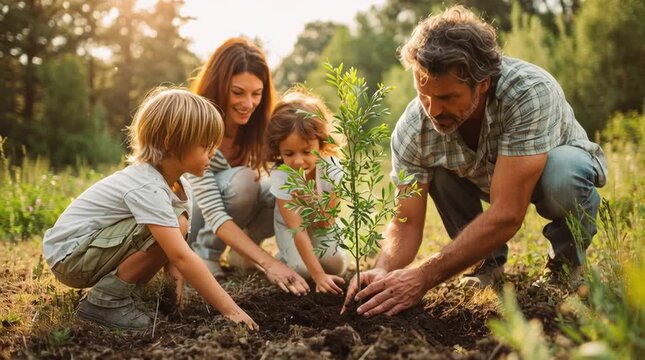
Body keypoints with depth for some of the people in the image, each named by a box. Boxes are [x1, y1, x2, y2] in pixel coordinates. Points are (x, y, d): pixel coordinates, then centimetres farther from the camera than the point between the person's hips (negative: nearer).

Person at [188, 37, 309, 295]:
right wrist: (268, 262, -47)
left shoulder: (263, 123, -17)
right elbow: (214, 214, -37)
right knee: (241, 181, -35)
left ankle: (241, 252, -1)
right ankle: (205, 252, -13)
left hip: (239, 198, 5)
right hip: (195, 211, -5)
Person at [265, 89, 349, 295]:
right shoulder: (280, 176, -35)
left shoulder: (331, 168, -31)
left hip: (321, 224, 2)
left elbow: (325, 223, -25)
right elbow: (297, 230, -38)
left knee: (337, 264, -18)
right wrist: (318, 276, -44)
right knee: (302, 269, -23)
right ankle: (285, 256, 10)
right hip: (291, 225, -2)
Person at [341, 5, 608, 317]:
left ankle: (566, 262, -5)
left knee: (562, 174, -36)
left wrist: (423, 278, -46)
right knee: (435, 167, -23)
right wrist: (382, 273, -43)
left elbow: (507, 215, -43)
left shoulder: (530, 91, -40)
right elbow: (406, 223, -22)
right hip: (486, 177, 4)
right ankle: (489, 259, 0)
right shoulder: (412, 129, -28)